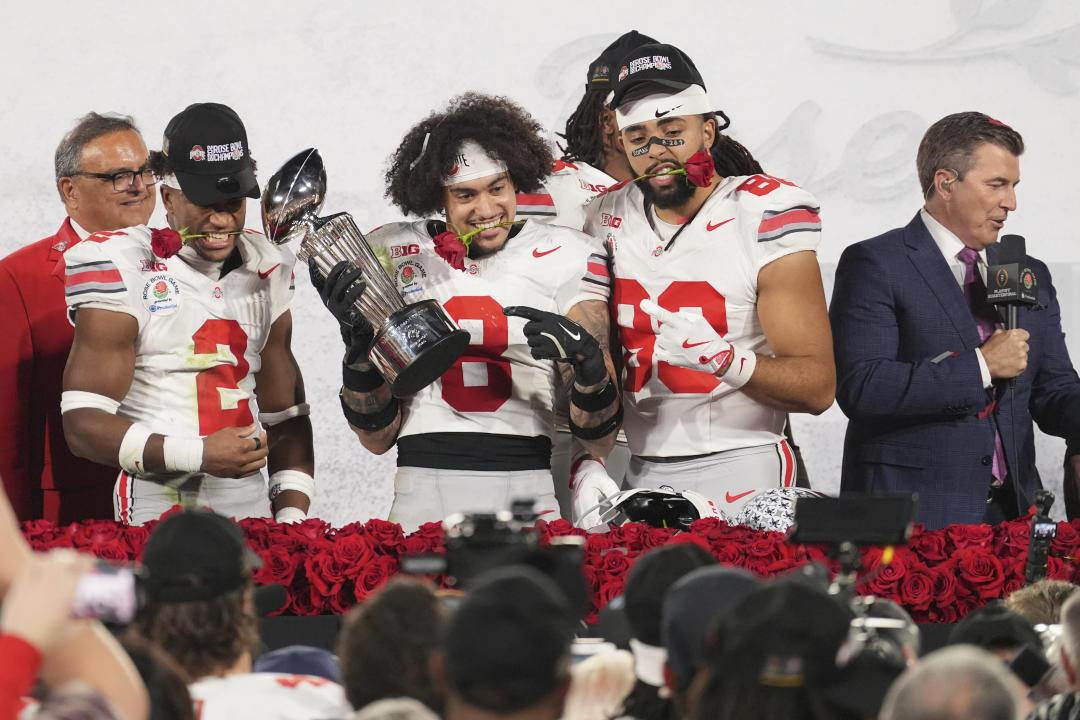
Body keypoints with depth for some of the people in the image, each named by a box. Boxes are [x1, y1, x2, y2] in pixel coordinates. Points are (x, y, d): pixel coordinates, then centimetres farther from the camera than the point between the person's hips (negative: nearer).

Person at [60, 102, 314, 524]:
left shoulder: (264, 273, 13)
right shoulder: (126, 272, -5)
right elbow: (83, 425, -10)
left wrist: (291, 519, 3)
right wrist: (200, 455, -19)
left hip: (249, 506, 5)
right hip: (155, 511, -5)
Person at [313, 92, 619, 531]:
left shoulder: (563, 258, 8)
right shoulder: (394, 255, 11)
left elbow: (599, 441, 7)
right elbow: (377, 437, 10)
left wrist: (587, 361, -12)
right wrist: (358, 342, -4)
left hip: (526, 494, 0)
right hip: (423, 495, 1)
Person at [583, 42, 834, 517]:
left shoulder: (764, 221, -9)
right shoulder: (608, 221, 7)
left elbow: (817, 387, -12)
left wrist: (724, 359, -27)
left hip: (738, 470, -4)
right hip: (643, 476, 4)